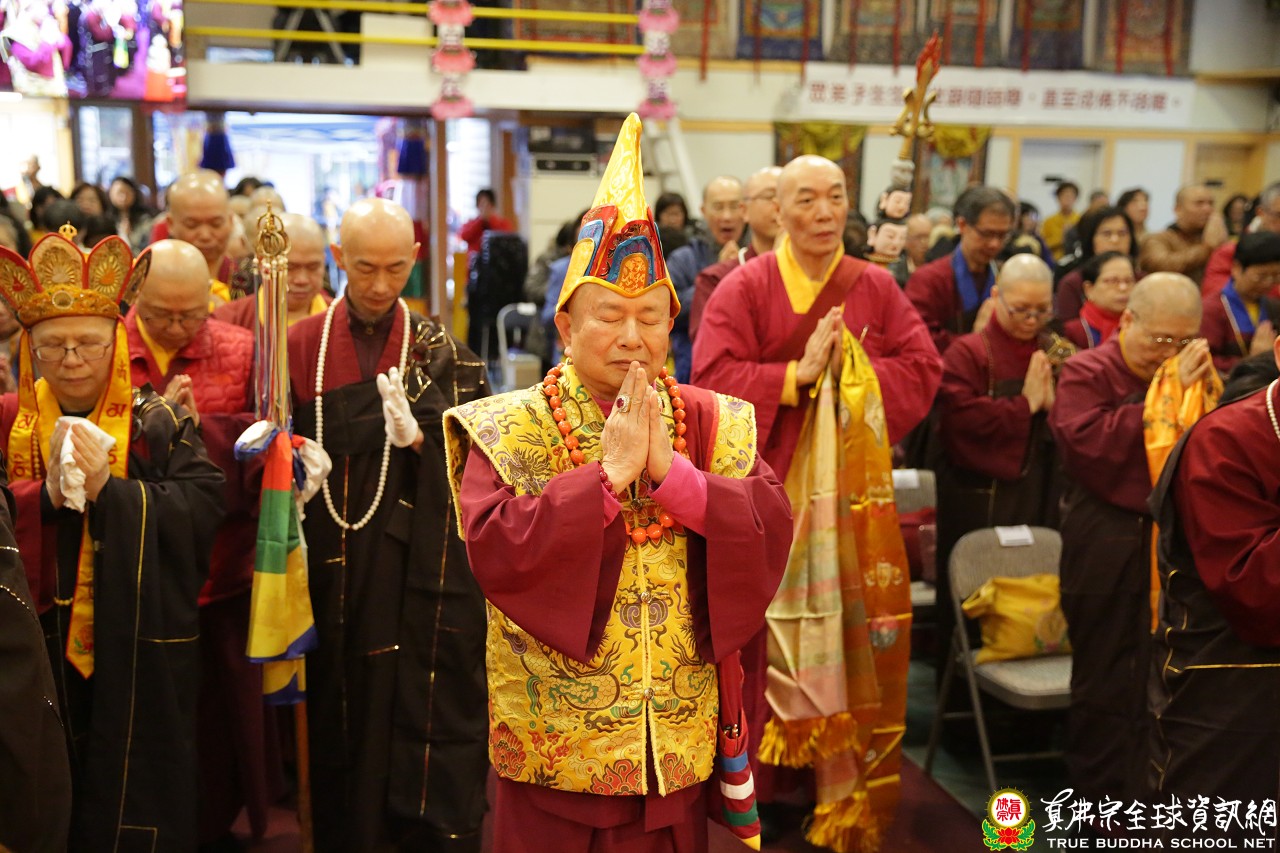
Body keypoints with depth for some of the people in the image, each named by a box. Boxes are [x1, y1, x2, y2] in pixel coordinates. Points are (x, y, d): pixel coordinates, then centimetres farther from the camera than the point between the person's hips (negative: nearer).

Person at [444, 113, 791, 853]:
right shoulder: (506, 430, -7)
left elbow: (772, 532, -11)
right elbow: (493, 548, -21)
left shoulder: (718, 424, 1)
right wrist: (606, 476, -25)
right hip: (554, 748, -2)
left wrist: (672, 473, -22)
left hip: (678, 748, 3)